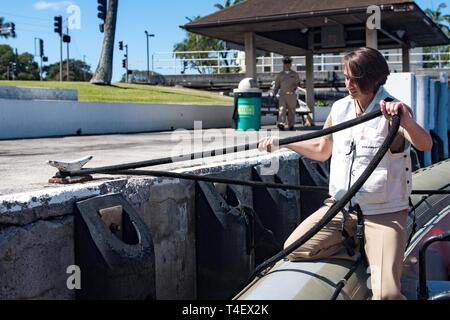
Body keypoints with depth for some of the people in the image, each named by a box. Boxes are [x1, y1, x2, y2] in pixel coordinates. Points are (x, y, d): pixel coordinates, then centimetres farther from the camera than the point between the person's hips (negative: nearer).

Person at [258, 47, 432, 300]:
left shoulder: (393, 111, -12)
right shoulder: (340, 108, 5)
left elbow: (426, 145, -32)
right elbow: (322, 151, 21)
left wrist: (405, 119, -52)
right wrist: (281, 141, 11)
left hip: (384, 214, -6)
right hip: (340, 207, 6)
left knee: (386, 294, -24)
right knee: (293, 249, -10)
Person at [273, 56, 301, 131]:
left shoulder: (295, 74, 13)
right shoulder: (280, 75, 15)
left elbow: (298, 83, 9)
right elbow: (276, 86, 16)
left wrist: (296, 86, -14)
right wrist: (274, 95, 7)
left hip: (292, 95, 1)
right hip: (283, 95, -1)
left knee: (291, 111, 5)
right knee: (282, 109, -18)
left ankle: (291, 125, 18)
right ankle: (281, 124, -32)